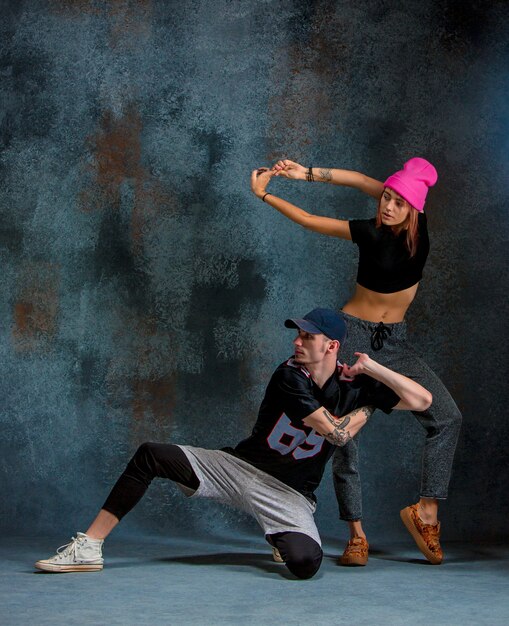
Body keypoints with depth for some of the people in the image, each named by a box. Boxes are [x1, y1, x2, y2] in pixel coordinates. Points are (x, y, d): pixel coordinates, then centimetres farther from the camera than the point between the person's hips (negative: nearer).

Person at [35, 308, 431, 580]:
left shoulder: (355, 384, -4)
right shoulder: (290, 376, -10)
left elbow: (422, 401, -11)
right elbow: (336, 432, -21)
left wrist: (373, 370, -16)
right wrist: (368, 407, -5)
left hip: (288, 495, -1)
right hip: (238, 468, 1)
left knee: (306, 563, -33)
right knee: (151, 456, -15)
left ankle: (281, 536, 8)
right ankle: (89, 548, -13)